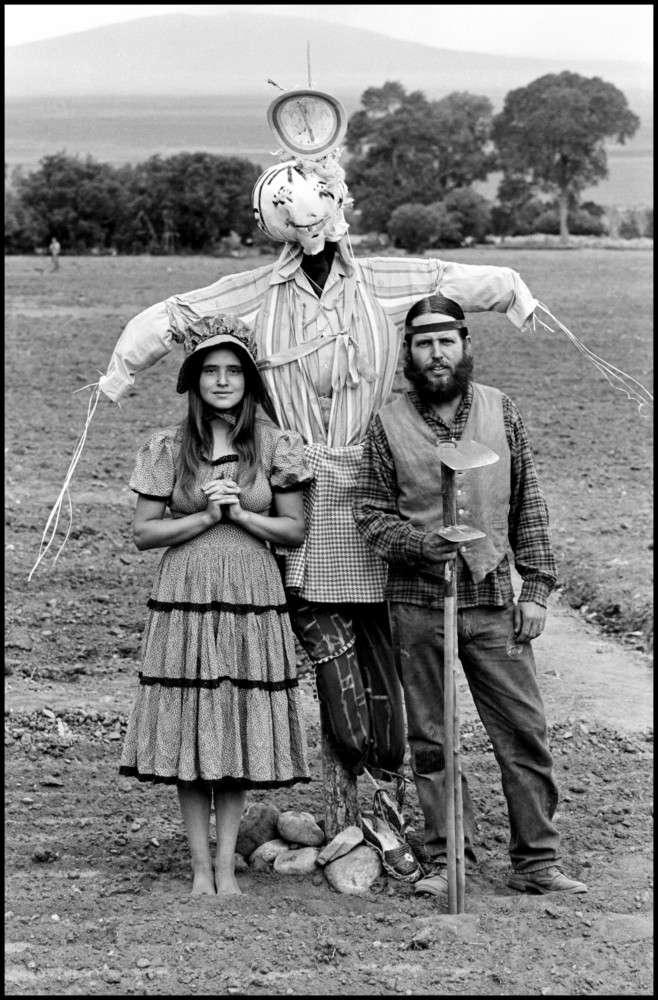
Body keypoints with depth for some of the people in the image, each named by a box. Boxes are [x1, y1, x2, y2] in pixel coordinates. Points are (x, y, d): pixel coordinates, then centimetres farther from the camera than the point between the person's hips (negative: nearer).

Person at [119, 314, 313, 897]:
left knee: (240, 734, 2)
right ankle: (200, 866, 9)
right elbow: (143, 533, 1)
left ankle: (226, 865, 10)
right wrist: (205, 516, -10)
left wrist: (239, 513, -11)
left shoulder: (274, 445, 2)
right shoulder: (169, 448, 2)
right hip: (185, 599, 0)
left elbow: (295, 532, 4)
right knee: (189, 734, 1)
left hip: (253, 602, 0)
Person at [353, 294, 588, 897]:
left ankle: (537, 860, 9)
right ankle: (445, 858, 17)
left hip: (493, 601, 1)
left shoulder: (501, 412, 4)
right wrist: (426, 544, -17)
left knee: (525, 731, 0)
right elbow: (371, 515, 0)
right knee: (430, 739, 6)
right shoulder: (388, 427, -2)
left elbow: (528, 504, 7)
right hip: (418, 604, -1)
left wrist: (537, 588, 2)